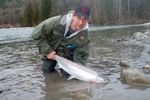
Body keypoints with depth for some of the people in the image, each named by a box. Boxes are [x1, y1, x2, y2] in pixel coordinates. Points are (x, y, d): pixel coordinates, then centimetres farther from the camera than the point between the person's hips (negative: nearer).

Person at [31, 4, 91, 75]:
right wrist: (47, 51, -22)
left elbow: (80, 56, -15)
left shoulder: (85, 37, -23)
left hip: (67, 56, 1)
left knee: (67, 72, -14)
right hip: (50, 52, 0)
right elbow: (36, 34, -22)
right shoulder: (56, 22, -32)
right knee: (46, 70, -5)